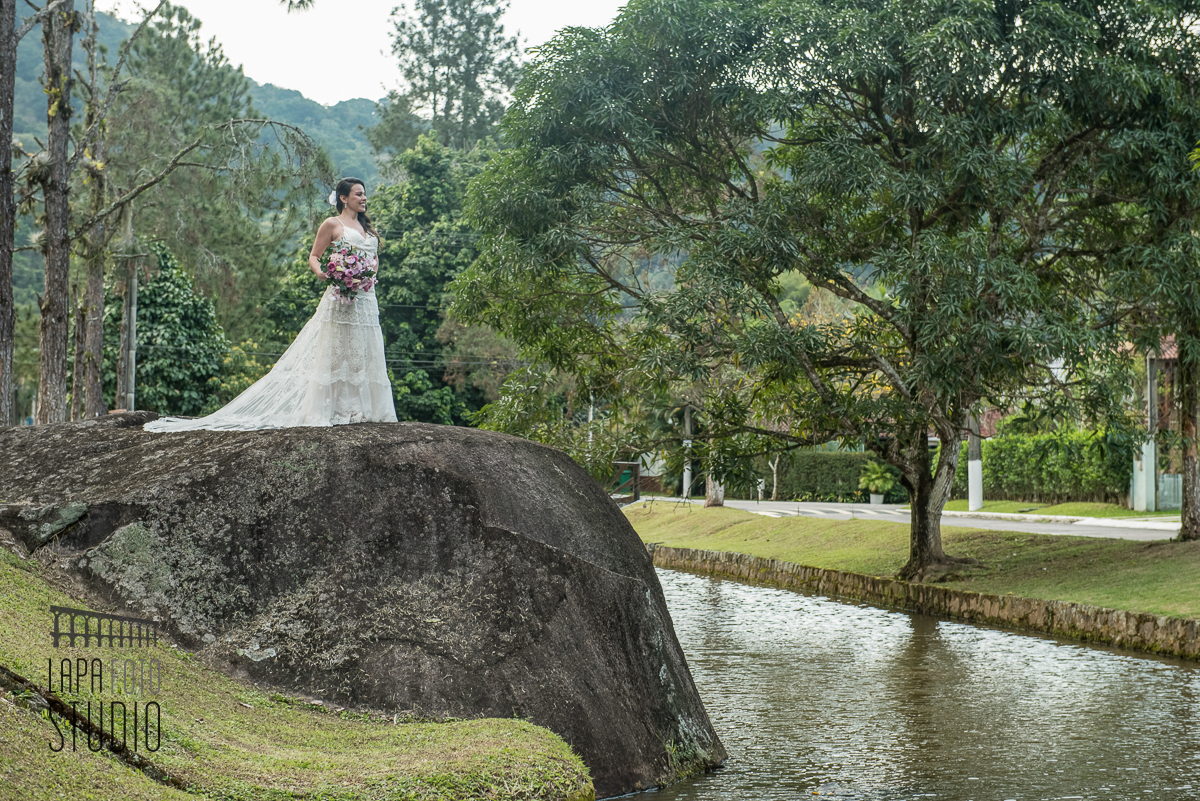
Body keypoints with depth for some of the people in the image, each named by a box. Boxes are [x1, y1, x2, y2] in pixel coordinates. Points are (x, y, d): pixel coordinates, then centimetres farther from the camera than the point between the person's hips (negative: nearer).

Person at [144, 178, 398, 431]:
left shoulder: (367, 227, 20)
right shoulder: (332, 225, 1)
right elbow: (314, 256, 1)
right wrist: (322, 274, -20)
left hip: (366, 296, 6)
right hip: (341, 296, -6)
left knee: (362, 351, 3)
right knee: (334, 351, -7)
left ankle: (360, 409, 5)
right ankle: (332, 409, -6)